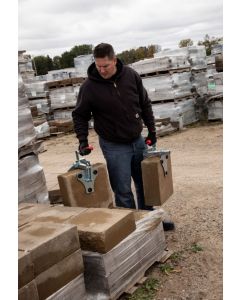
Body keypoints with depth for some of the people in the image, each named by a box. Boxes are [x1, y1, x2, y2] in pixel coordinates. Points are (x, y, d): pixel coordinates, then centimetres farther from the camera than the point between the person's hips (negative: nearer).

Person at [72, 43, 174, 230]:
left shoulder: (131, 75, -5)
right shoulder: (89, 86, -13)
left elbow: (145, 104, 7)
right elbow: (80, 115, -3)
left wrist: (152, 130, 7)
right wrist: (83, 140, -13)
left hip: (138, 141, 4)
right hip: (114, 146, -4)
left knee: (145, 184, 16)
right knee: (123, 190, 0)